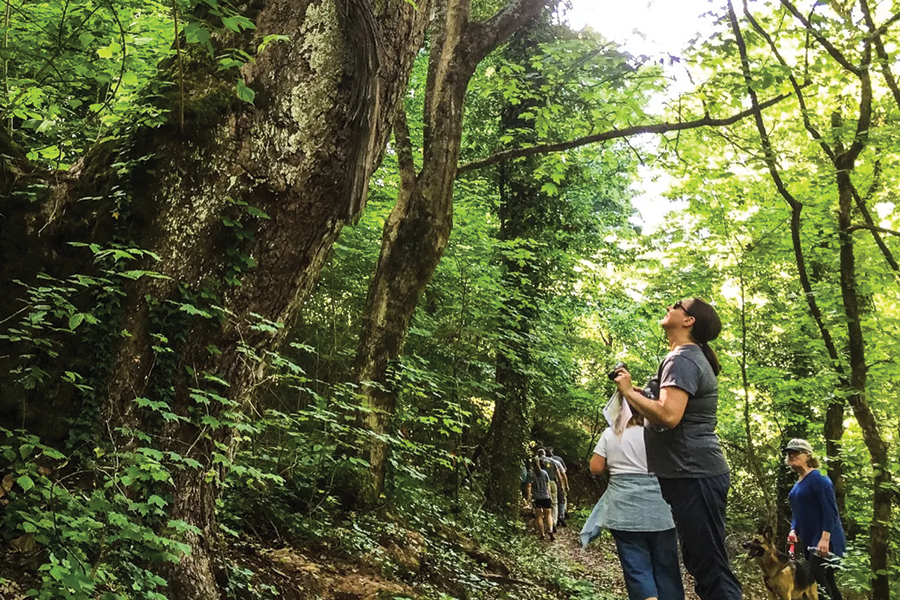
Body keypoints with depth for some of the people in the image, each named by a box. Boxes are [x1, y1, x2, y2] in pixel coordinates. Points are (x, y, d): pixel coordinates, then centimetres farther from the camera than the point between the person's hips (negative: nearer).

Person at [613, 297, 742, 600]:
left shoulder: (682, 359, -13)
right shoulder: (692, 358, 20)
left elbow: (668, 415, -26)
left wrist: (628, 391, -13)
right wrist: (638, 392, 13)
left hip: (693, 475, -11)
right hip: (696, 472, 11)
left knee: (710, 567, -8)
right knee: (705, 563, 15)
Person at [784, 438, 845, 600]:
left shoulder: (818, 478, -13)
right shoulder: (798, 484, 14)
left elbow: (830, 510, -20)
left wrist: (825, 538, -27)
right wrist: (794, 530, 4)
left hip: (825, 540, -9)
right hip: (809, 540, 9)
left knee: (816, 578, -17)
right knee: (826, 580, 11)